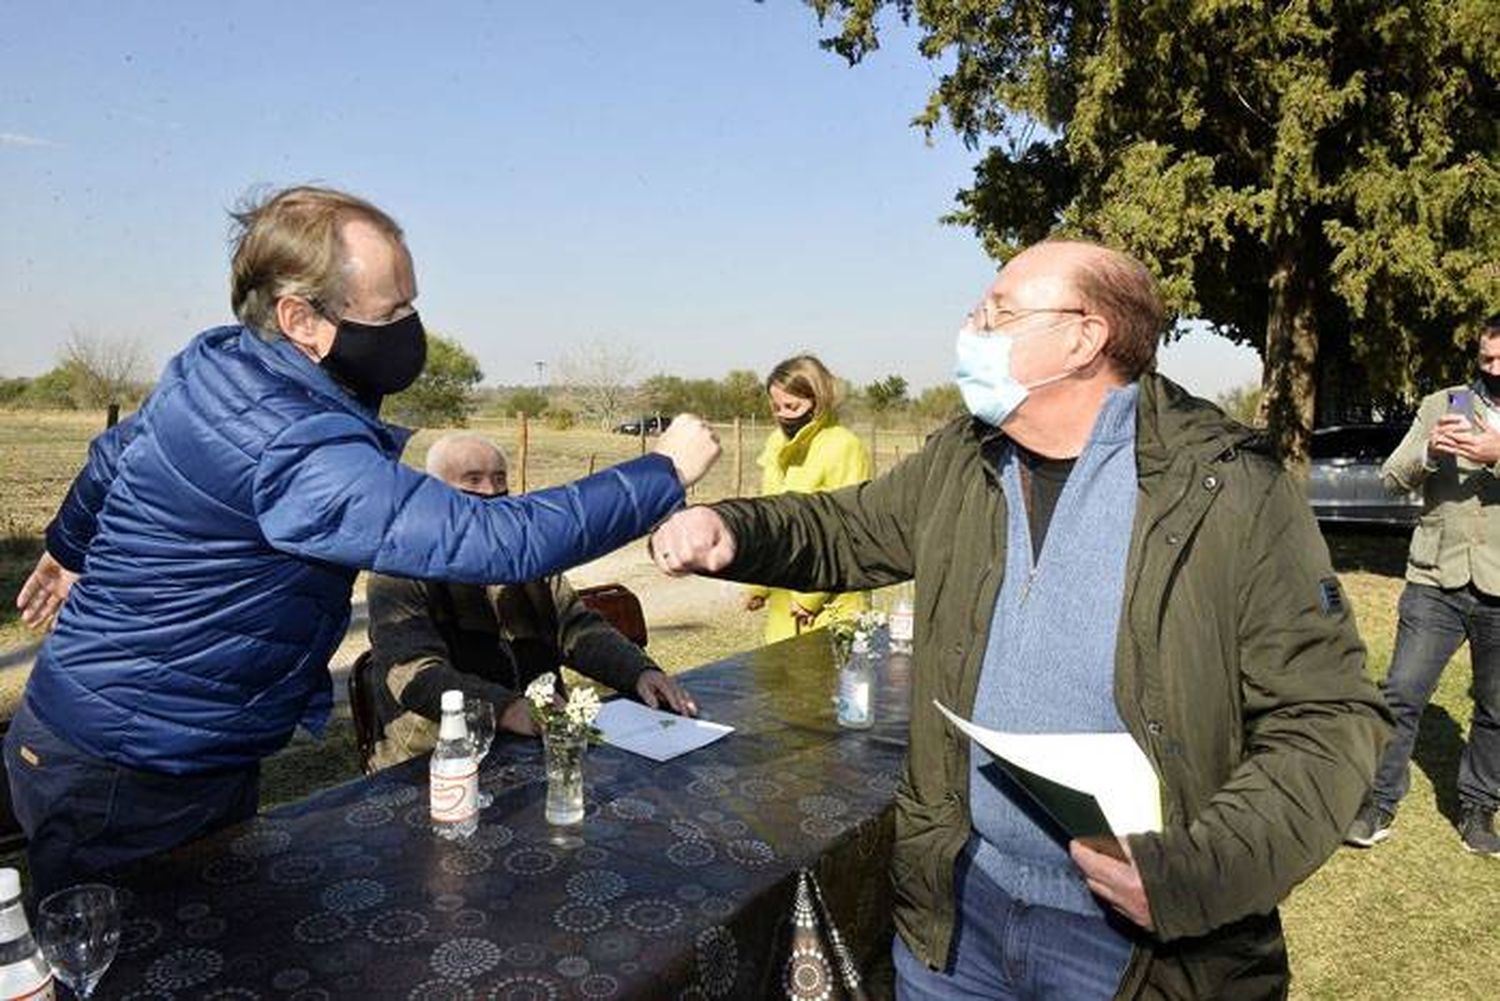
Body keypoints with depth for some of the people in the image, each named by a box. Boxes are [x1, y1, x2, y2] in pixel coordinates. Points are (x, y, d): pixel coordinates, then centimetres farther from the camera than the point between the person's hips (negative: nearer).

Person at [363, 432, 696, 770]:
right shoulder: (400, 571, -6)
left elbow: (576, 626, 9)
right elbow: (414, 674, -19)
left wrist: (641, 672, -10)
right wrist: (505, 709, -34)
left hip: (542, 740, 5)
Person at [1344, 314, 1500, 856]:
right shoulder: (1441, 404, 6)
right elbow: (1392, 477, 0)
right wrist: (1430, 450, -20)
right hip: (1436, 579, 0)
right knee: (1402, 694, -2)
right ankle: (1380, 802, 11)